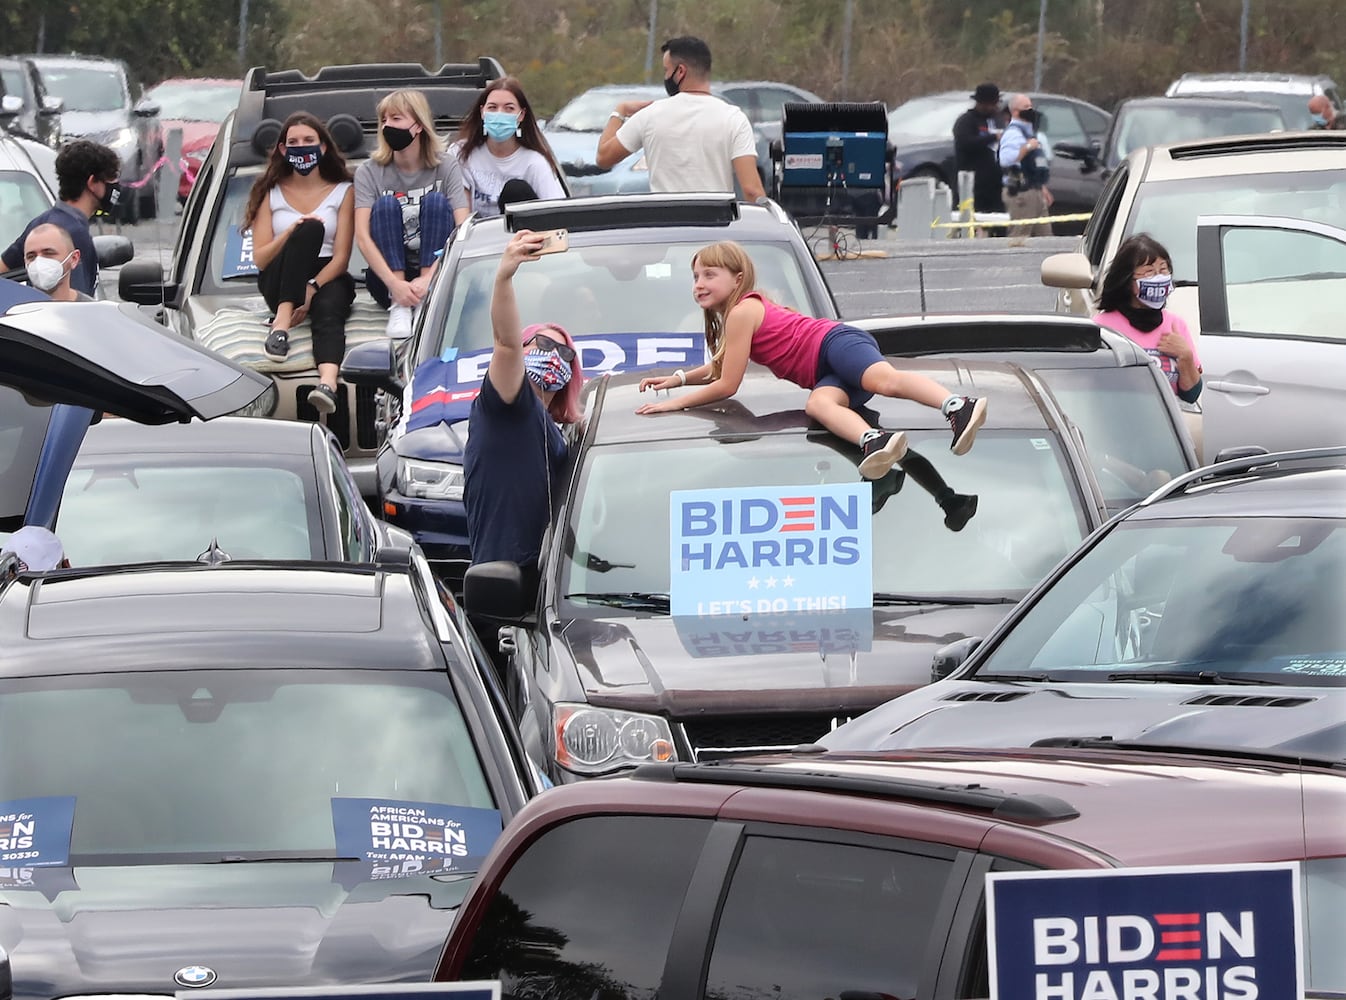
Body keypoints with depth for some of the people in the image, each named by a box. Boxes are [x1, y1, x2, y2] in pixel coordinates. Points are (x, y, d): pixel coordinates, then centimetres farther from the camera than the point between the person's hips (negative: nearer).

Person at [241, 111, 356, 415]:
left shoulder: (342, 192, 10)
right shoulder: (271, 193, 13)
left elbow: (341, 257, -1)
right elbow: (260, 259, 4)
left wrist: (312, 288, -20)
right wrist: (291, 232, -15)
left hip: (327, 278, 0)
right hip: (279, 283, 0)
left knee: (329, 310, -38)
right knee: (310, 229, -30)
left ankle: (327, 383, -68)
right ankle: (281, 323, -43)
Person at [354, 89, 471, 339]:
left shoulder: (446, 167, -2)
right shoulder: (370, 172, -1)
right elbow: (363, 237, -13)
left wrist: (430, 279, -30)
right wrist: (395, 284, -29)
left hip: (436, 273, -1)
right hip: (388, 273, 1)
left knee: (437, 202, -18)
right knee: (386, 204, -19)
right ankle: (398, 307, -32)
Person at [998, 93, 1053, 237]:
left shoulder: (1029, 131, 21)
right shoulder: (1013, 133, -12)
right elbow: (1005, 159, -30)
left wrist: (1042, 187, 30)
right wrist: (1026, 148, -24)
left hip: (1035, 191, 10)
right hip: (1021, 193, -10)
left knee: (1044, 235, 11)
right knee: (1019, 238, -11)